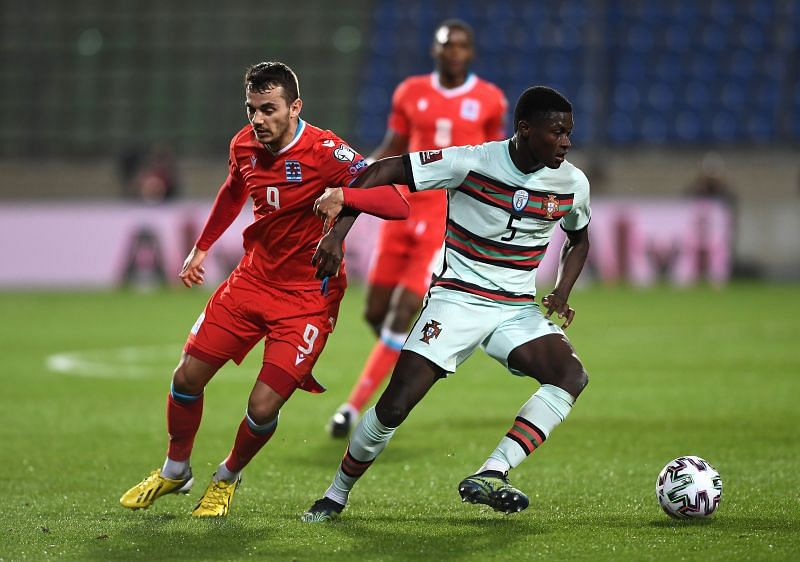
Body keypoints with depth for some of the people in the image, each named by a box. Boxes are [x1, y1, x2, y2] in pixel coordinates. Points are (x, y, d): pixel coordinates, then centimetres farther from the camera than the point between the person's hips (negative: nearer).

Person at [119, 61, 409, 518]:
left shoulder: (325, 152, -23)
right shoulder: (245, 145, -3)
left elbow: (398, 205, -30)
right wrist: (202, 248, 26)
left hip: (308, 296, -6)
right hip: (253, 278, 6)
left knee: (263, 408, -12)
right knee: (187, 378, 4)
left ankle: (228, 478, 20)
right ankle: (175, 471, 32)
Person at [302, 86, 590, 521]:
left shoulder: (572, 183, -3)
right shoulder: (472, 163, -16)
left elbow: (579, 240, 20)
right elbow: (382, 172, -13)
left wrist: (562, 293, 1)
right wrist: (337, 235, -21)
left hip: (517, 310, 4)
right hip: (457, 299, -4)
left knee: (572, 375, -24)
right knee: (396, 403, -14)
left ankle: (489, 477, -30)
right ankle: (336, 496, 9)